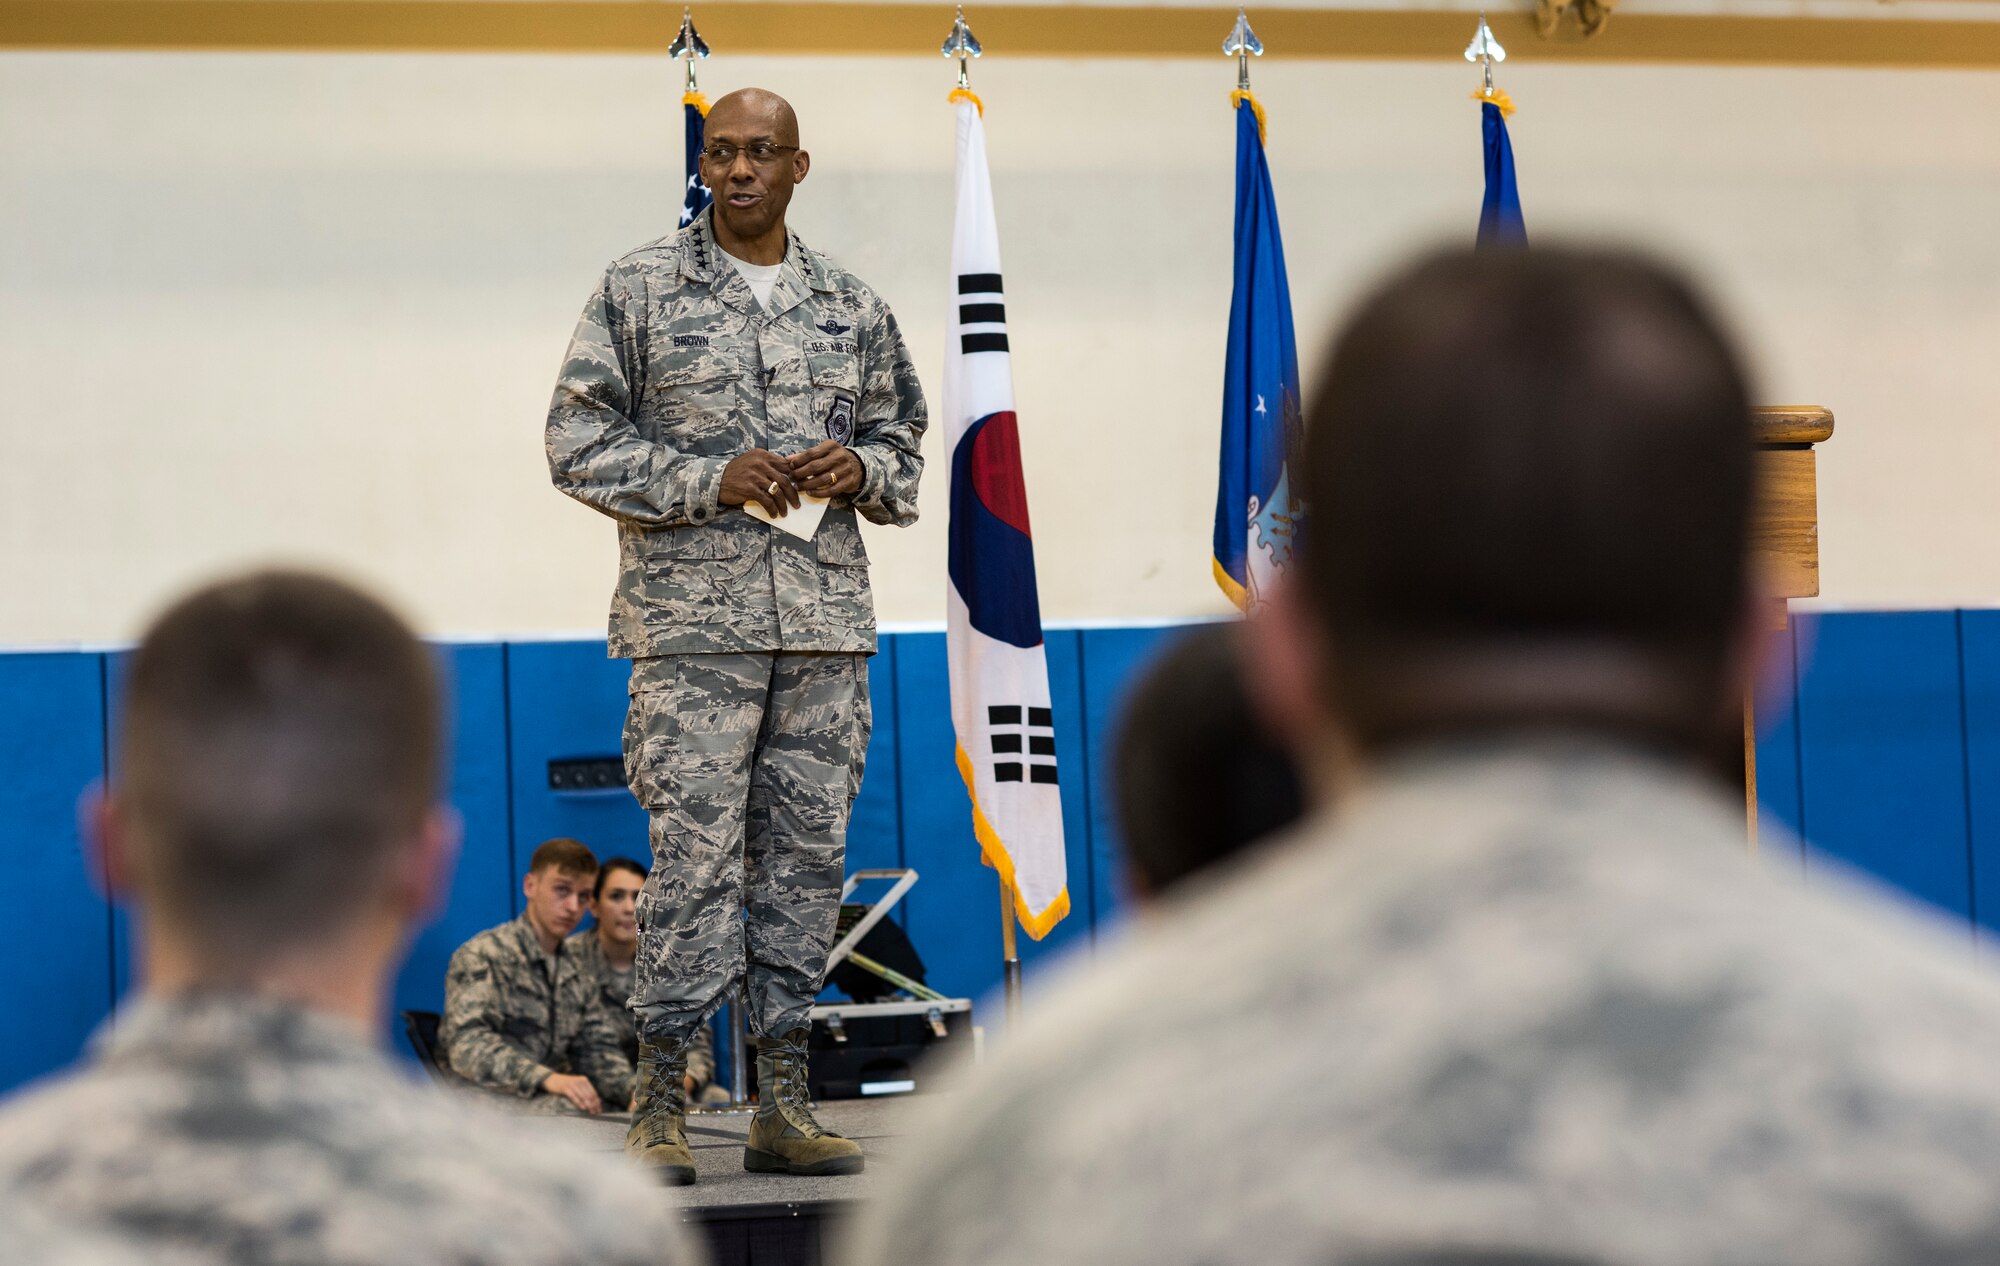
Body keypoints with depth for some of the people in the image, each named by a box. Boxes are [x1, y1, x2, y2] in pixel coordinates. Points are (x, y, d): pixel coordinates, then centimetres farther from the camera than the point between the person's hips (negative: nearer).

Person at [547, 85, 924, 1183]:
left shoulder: (853, 308, 13)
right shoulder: (639, 290, 3)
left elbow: (903, 443, 20)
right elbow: (579, 441, -1)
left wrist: (861, 469, -3)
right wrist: (712, 480, -13)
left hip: (827, 615, 4)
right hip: (692, 615, -4)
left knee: (807, 849, 5)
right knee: (693, 852, -8)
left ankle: (783, 1105, 11)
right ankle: (659, 1103, 0)